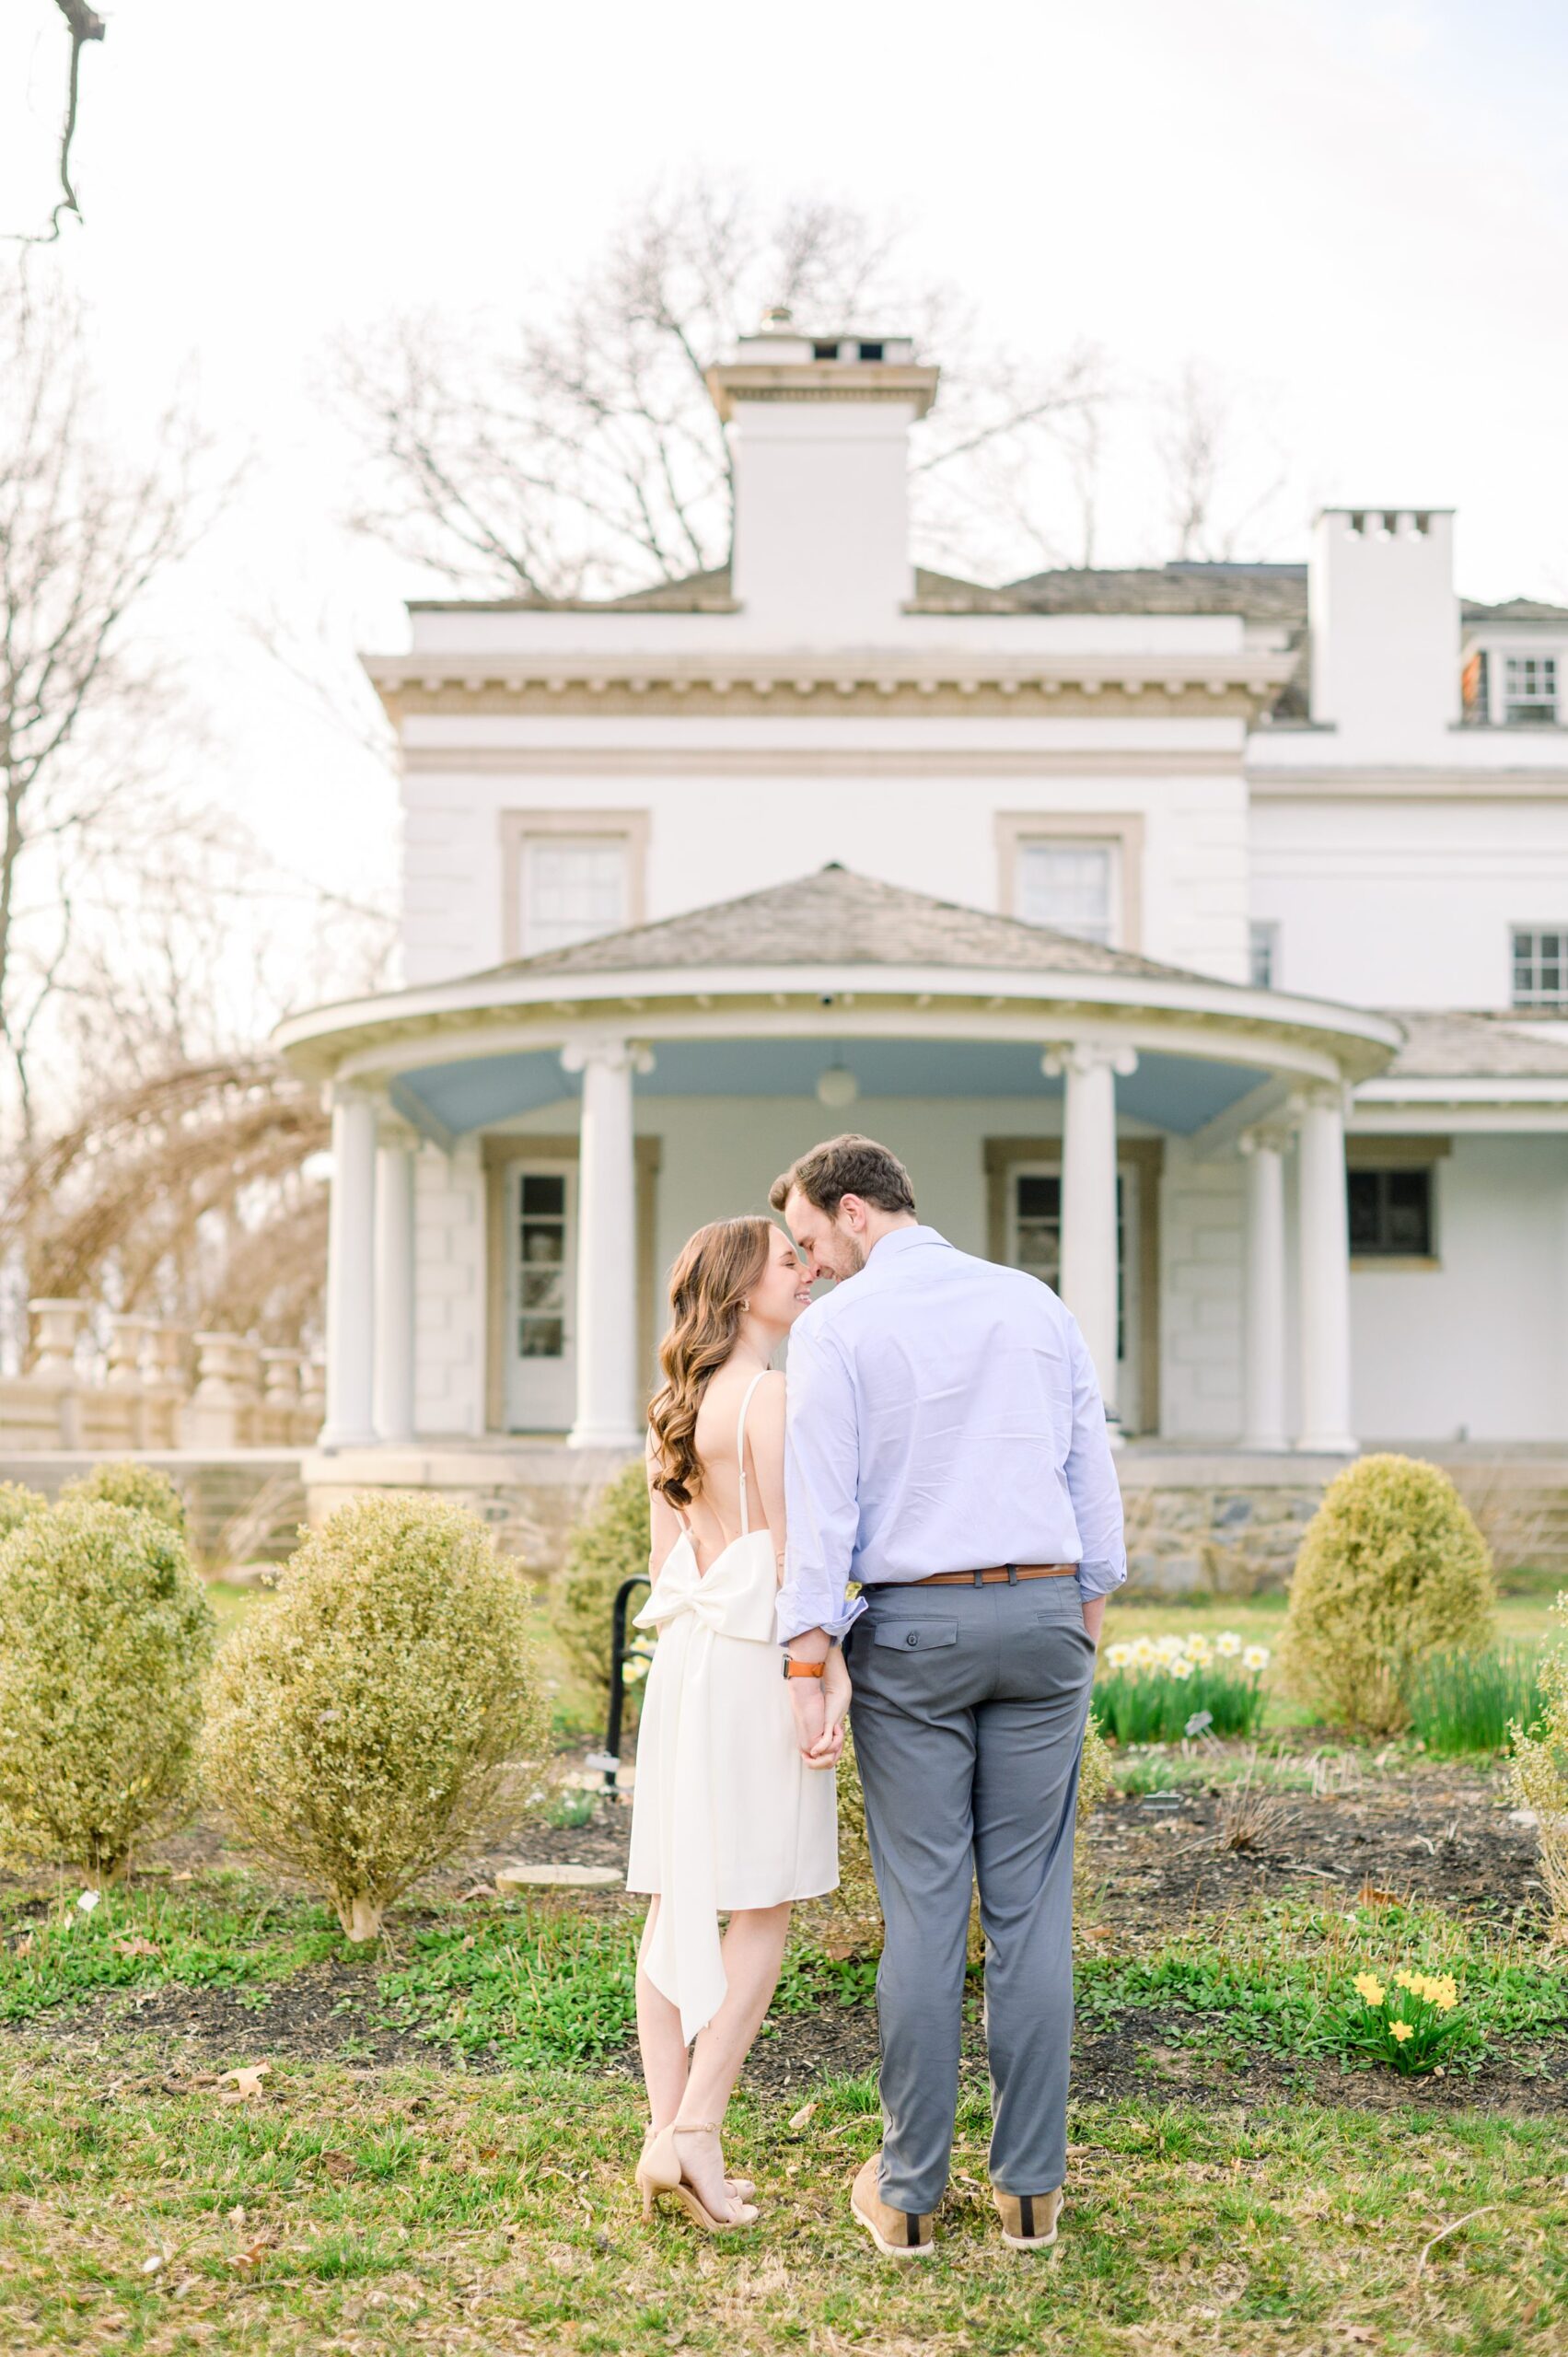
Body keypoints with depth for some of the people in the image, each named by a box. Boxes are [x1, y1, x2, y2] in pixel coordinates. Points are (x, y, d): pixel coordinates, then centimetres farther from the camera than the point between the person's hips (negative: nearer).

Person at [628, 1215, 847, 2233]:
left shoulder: (675, 1408, 14)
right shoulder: (771, 1396, -10)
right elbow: (789, 1553, -14)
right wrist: (834, 1672, -12)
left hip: (684, 1656, 8)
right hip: (759, 1660, -8)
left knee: (678, 1903, 7)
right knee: (762, 1908, -1)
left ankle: (668, 2133, 9)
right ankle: (695, 2132, -4)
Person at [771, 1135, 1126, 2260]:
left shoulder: (836, 1328, -4)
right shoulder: (1035, 1302, 9)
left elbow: (822, 1507, -9)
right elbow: (1092, 1472, 10)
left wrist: (808, 1668, -7)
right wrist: (1089, 1620, 17)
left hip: (911, 1628, -3)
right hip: (1041, 1617, 3)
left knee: (924, 1910, 2)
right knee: (1031, 1904, 6)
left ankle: (910, 2191, 9)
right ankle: (1030, 2186, 10)